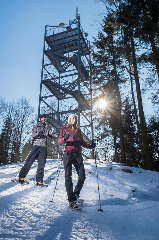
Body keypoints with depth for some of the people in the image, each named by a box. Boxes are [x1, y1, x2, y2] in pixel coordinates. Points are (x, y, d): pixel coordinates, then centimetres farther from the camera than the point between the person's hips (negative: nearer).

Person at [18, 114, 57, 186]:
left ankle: (39, 181, 2)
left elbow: (52, 136, 16)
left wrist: (57, 136, -4)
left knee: (41, 164, -3)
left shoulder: (47, 129, 20)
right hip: (36, 146, -2)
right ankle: (21, 177, 10)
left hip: (43, 148, 3)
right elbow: (33, 135, -2)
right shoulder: (36, 126, 11)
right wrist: (38, 133, -23)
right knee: (29, 162, -4)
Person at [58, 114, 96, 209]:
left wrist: (90, 146, 4)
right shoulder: (65, 129, 10)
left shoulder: (78, 130, 22)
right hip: (68, 154, -3)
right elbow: (59, 141, 1)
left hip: (78, 154, 4)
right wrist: (64, 139, -22)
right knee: (68, 177, -5)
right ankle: (71, 200, 0)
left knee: (82, 176, -2)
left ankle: (76, 194, 21)